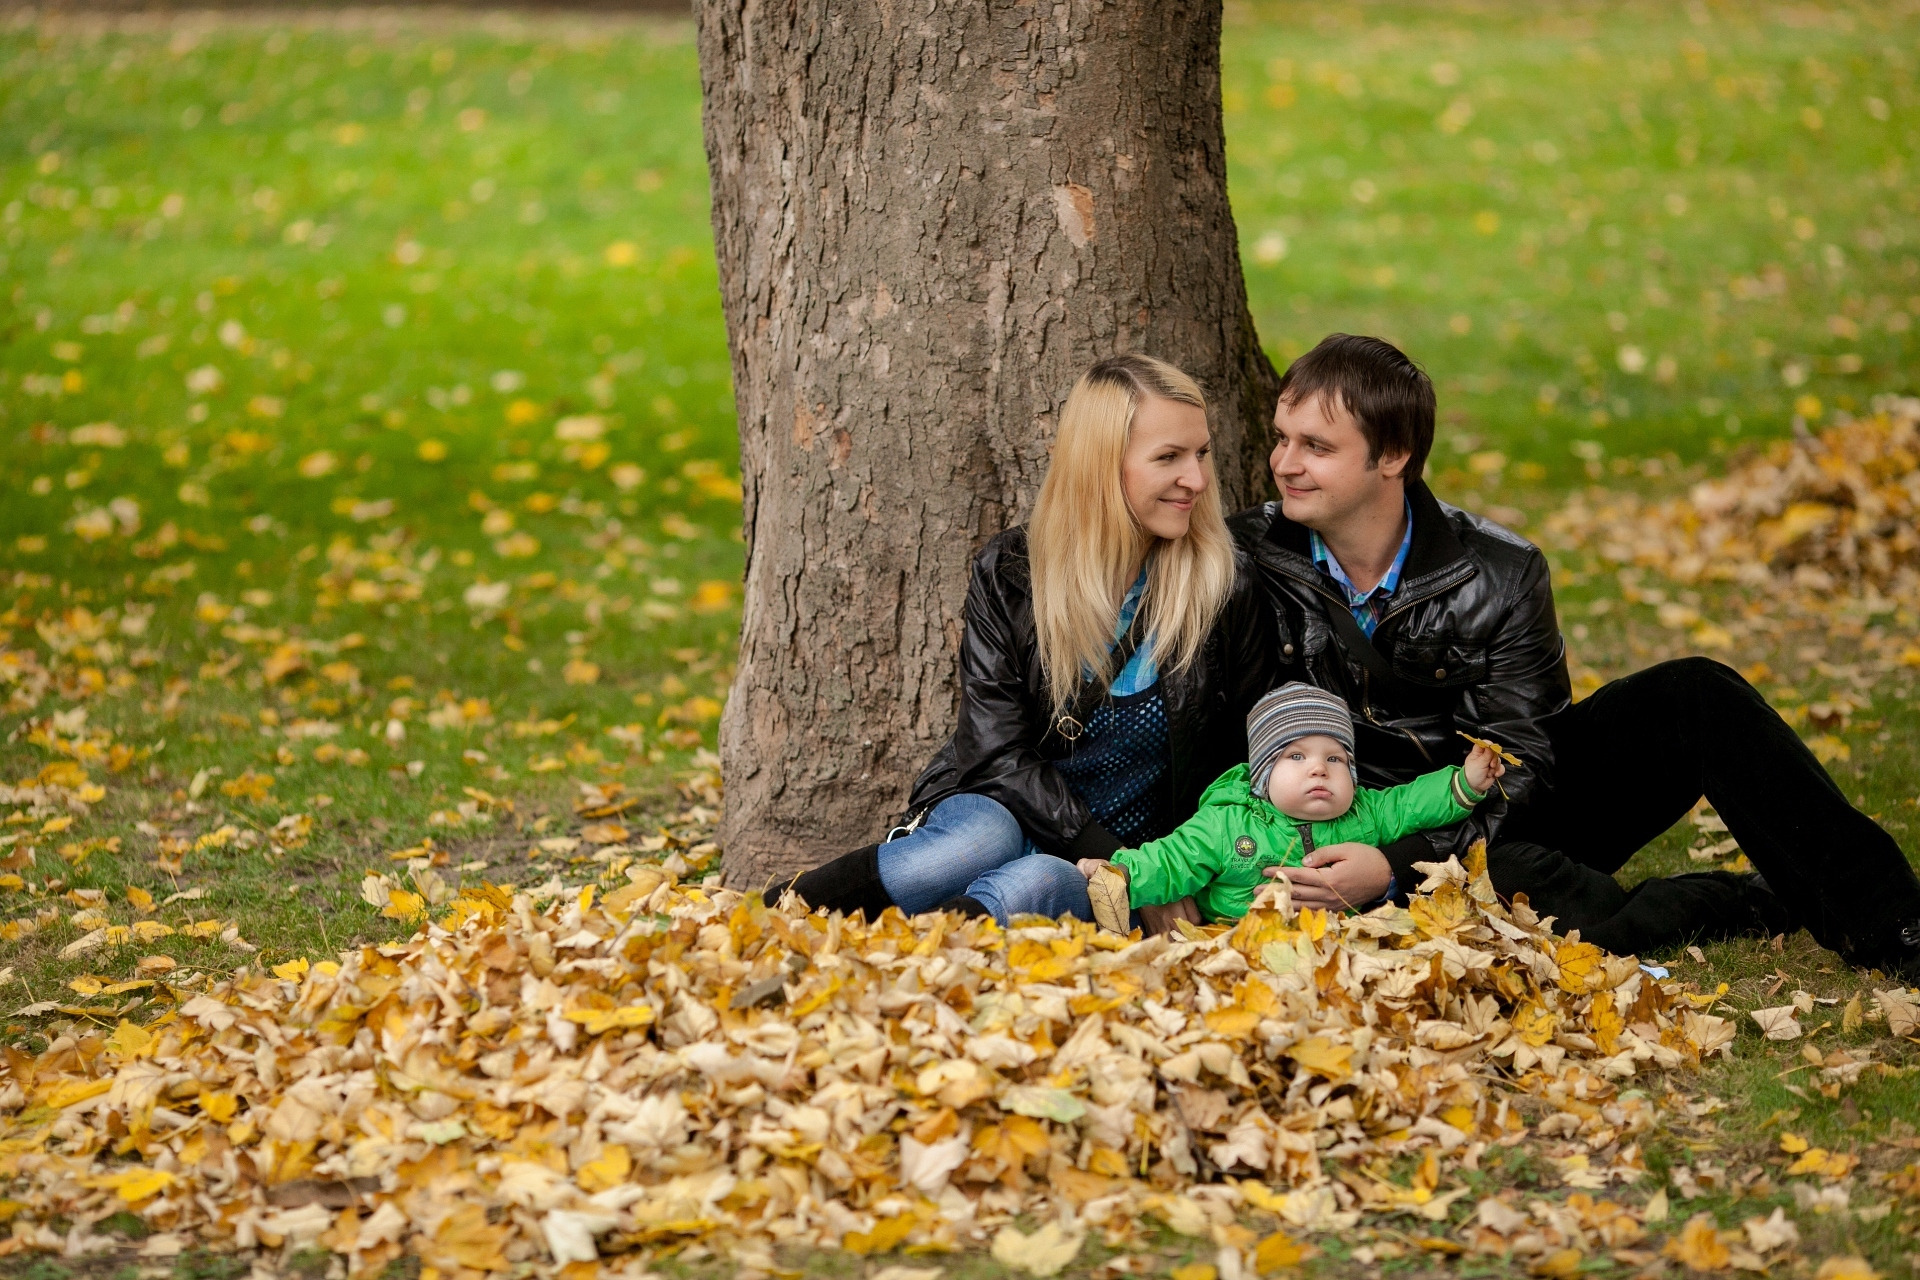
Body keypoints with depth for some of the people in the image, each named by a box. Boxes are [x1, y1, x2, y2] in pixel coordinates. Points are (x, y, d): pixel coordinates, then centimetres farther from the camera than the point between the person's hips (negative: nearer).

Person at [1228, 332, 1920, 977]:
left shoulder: (1501, 575, -10)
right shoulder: (1246, 561, -10)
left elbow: (1517, 768, -13)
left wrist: (1393, 865, -28)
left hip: (1505, 809, 2)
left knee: (1696, 695, -19)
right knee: (1511, 880, -39)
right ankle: (1765, 905, -19)